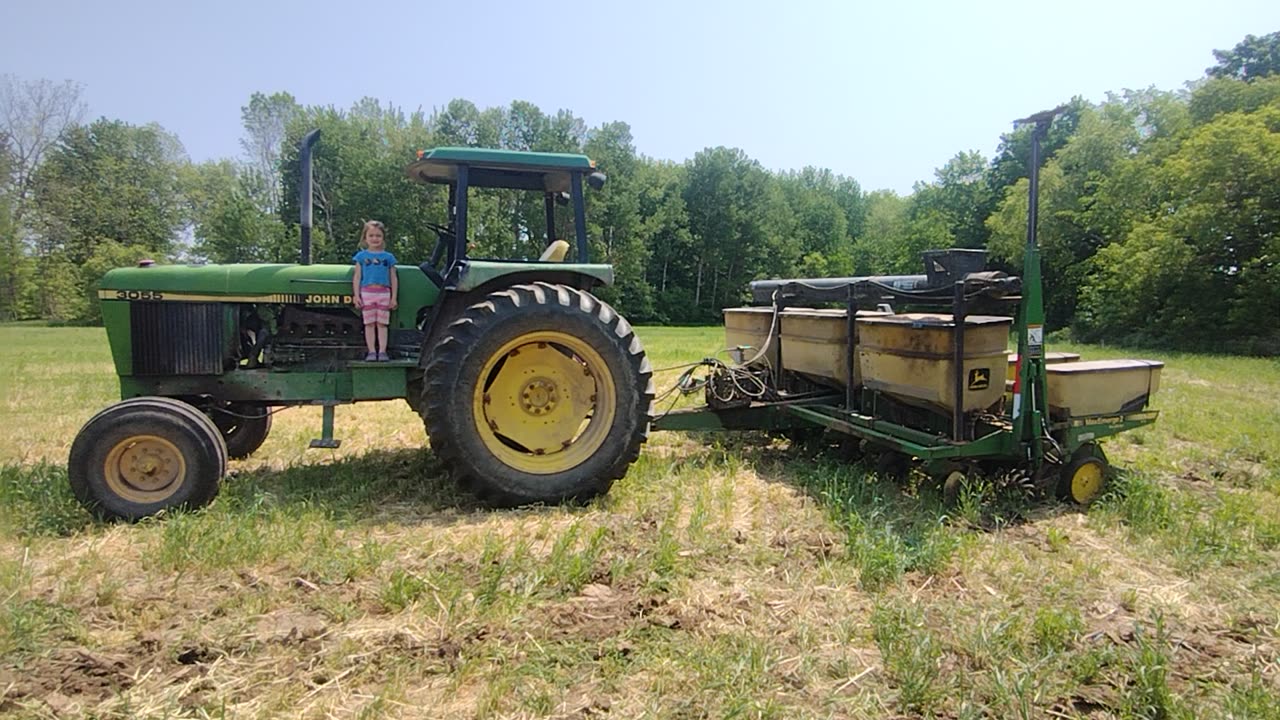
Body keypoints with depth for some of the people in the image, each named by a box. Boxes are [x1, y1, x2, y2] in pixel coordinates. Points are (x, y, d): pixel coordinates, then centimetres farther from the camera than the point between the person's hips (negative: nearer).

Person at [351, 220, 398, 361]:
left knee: (382, 324, 1)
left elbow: (393, 279, 9)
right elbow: (357, 277, 6)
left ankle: (382, 352, 2)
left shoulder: (388, 257, 9)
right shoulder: (361, 256, 8)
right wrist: (356, 295, -1)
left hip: (384, 293, 0)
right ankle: (371, 352, 4)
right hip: (367, 293, 0)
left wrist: (394, 297, 4)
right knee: (369, 324, 1)